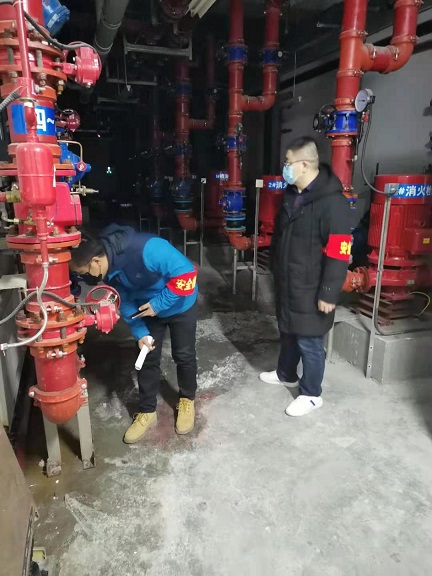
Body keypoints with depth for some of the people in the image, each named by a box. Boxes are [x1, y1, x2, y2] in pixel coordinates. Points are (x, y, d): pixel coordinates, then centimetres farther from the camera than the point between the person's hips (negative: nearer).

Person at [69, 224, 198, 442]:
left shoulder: (147, 249, -40)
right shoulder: (109, 269, -16)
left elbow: (186, 273, -34)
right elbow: (125, 302, -4)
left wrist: (159, 304, -29)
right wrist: (140, 332, -11)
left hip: (179, 304, -5)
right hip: (148, 308, 5)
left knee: (184, 355, 9)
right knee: (148, 358, 8)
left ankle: (187, 401, 33)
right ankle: (147, 412, 25)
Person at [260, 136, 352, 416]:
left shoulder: (332, 203, -21)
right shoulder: (292, 195, 8)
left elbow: (338, 254, -22)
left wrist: (328, 293, -20)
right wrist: (277, 271, 23)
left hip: (311, 290, -8)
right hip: (287, 284, 9)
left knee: (309, 342, 5)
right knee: (288, 332, 23)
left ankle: (311, 394, 24)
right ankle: (286, 374, 45)